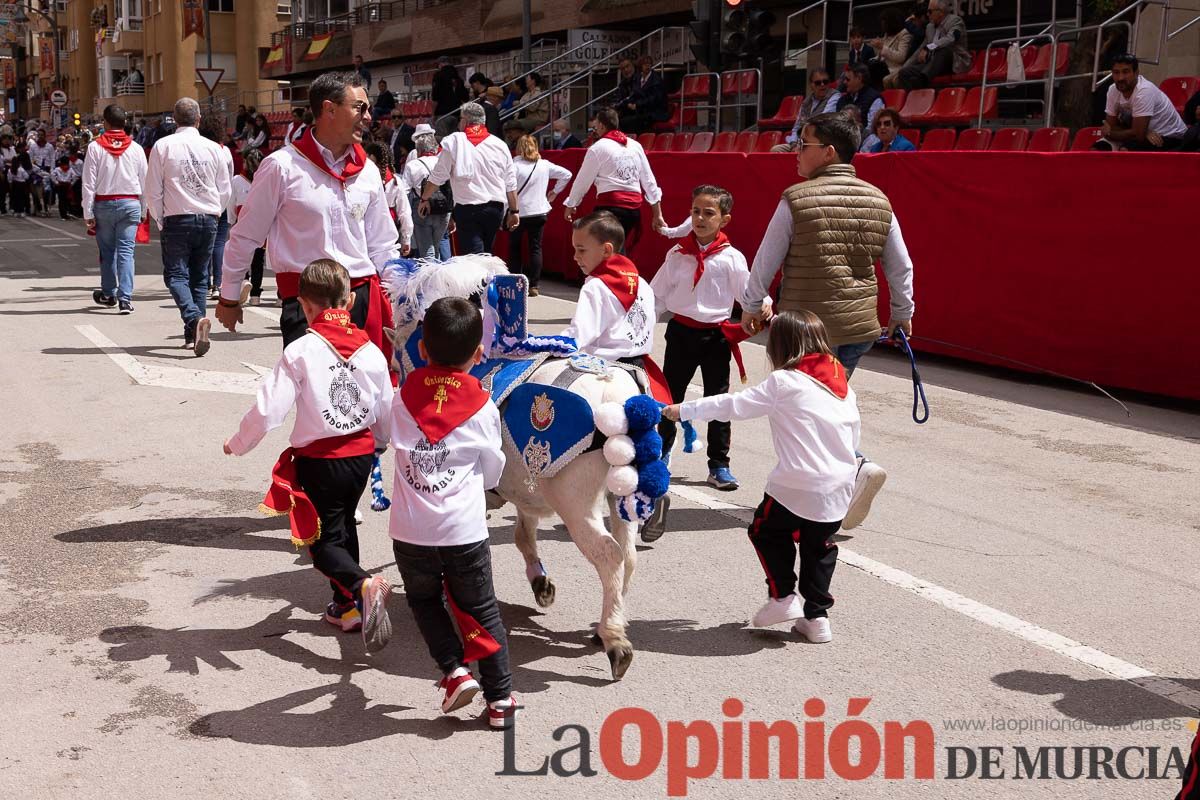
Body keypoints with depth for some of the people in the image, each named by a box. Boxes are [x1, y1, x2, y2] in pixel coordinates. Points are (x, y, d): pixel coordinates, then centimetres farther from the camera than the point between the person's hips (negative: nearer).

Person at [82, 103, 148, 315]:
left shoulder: (95, 147, -4)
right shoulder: (135, 148, 1)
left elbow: (89, 183, -5)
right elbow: (144, 181, 4)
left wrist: (88, 214, -1)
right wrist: (143, 211, 13)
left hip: (104, 203, 0)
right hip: (130, 203, 0)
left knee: (107, 250, 14)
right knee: (126, 251, -2)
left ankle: (108, 294, 27)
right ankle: (125, 299, -12)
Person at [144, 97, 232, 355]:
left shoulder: (163, 146, -3)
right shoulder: (214, 148, 4)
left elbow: (153, 190, -2)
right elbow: (225, 190, 9)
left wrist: (160, 220, 11)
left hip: (177, 220, -3)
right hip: (208, 219, 3)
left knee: (176, 275, 1)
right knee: (199, 277, 12)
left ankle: (195, 318, -25)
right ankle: (193, 335, 11)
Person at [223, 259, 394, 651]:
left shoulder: (301, 351, -15)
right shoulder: (371, 351, -1)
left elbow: (269, 409, -17)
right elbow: (386, 416, 9)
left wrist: (238, 444, 0)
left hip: (319, 461, -5)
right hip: (361, 455, 5)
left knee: (323, 540, 5)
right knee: (344, 525, 24)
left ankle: (362, 585, -22)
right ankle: (348, 607, 31)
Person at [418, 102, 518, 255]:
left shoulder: (454, 141, -2)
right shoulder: (500, 144, 9)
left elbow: (437, 176, -1)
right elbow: (511, 183, 10)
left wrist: (424, 199, 12)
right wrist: (514, 211, 18)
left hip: (468, 208, -4)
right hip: (496, 207, 4)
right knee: (486, 253, 16)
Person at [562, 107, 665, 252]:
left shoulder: (597, 148, -2)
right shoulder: (635, 146, 15)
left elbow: (582, 181, 5)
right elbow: (649, 182, 14)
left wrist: (570, 205, 21)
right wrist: (658, 215, 16)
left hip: (610, 207, -6)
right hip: (634, 207, 7)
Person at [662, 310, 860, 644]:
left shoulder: (783, 384, -9)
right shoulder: (843, 386, 10)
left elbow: (733, 405, -5)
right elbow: (853, 434, 14)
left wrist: (684, 410, 4)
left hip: (797, 486, -6)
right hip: (840, 489, 6)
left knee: (766, 531, 18)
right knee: (819, 546, 21)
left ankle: (783, 597, 15)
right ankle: (817, 616, 21)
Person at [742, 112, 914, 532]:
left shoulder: (796, 200, -10)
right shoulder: (878, 201, 5)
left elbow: (766, 260, -3)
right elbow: (901, 265, 11)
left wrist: (752, 306, 13)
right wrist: (902, 313, 24)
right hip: (861, 326, 6)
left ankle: (856, 468, -16)